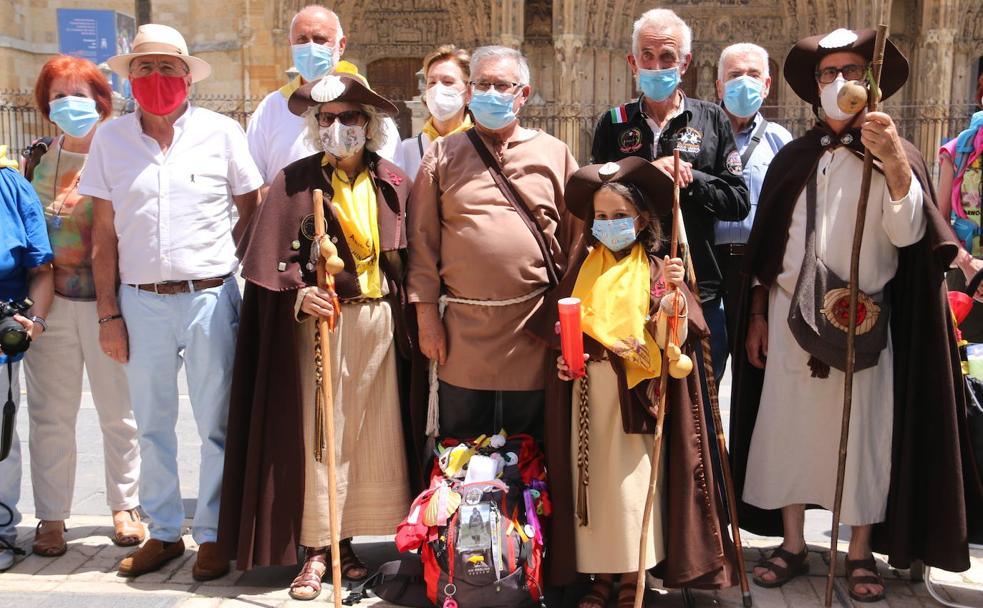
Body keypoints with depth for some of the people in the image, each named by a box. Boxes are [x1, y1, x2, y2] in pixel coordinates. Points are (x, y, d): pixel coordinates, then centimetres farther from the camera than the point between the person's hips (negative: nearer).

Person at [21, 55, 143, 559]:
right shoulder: (41, 158, 10)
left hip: (106, 300, -3)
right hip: (50, 302, 3)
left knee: (118, 411, 6)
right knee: (50, 414, 6)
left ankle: (125, 507, 21)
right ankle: (51, 518, 17)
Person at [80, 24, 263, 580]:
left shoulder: (221, 132, -1)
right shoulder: (110, 138, 5)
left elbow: (253, 211, 7)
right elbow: (104, 231, 6)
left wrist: (224, 259, -2)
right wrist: (108, 313, 4)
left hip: (210, 298, -2)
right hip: (141, 302, 2)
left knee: (216, 425, 4)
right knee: (152, 425, 12)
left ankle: (213, 534, 19)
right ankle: (164, 533, 27)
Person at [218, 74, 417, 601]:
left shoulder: (394, 184, 6)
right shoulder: (296, 182, -1)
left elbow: (409, 260, 6)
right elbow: (273, 259, -7)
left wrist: (413, 322, -2)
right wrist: (300, 295, -24)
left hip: (381, 322, 3)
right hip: (322, 319, -3)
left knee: (374, 434, 6)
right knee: (319, 435, -1)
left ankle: (345, 541, 20)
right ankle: (315, 549, 9)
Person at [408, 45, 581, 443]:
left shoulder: (554, 154, 7)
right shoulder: (443, 155, 6)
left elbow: (575, 237, 6)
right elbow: (422, 241, 4)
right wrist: (426, 314, -1)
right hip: (463, 332, 0)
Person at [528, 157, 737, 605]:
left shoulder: (656, 269, -4)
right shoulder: (585, 265, 8)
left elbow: (671, 340, -13)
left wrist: (672, 293, -27)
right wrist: (564, 357, -4)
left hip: (634, 394, -4)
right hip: (589, 392, 4)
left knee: (632, 481, 2)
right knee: (593, 479, 8)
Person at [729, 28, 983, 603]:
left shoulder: (896, 155, 1)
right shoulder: (793, 158, 9)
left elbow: (907, 233, -15)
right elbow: (766, 244, 11)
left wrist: (895, 163, -29)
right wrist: (757, 314, 8)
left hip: (863, 320, -2)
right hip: (790, 315, 3)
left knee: (862, 432, 3)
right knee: (788, 426, 5)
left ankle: (861, 553, 18)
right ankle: (792, 545, 18)